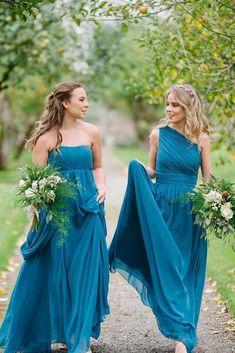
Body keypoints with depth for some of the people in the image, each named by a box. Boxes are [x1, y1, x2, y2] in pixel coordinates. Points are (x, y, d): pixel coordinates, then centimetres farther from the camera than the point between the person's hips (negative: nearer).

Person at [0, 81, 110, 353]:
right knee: (56, 272, 4)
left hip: (87, 211, 3)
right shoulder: (46, 137, -4)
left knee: (85, 272, 3)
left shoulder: (91, 132, 5)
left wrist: (101, 187, 0)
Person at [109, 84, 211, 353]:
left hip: (189, 211, 0)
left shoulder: (201, 138, 1)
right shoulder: (159, 134, 2)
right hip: (161, 207, 0)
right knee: (166, 268, -3)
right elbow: (152, 170, 11)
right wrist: (139, 170, -11)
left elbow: (207, 179, 4)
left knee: (186, 271, 3)